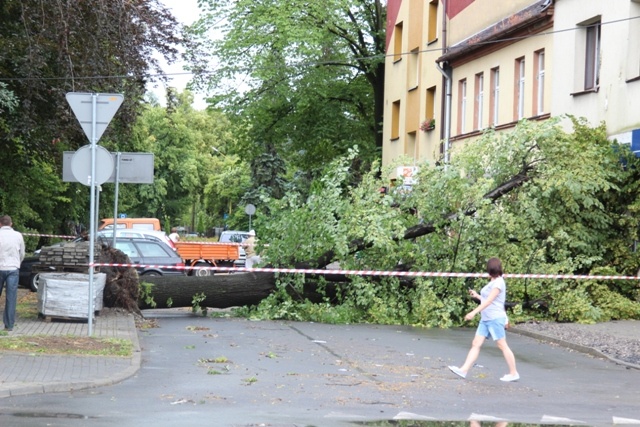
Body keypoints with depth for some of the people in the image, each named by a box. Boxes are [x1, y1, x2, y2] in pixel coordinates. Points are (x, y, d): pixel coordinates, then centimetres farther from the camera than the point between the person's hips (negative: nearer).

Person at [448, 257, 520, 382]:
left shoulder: (498, 283, -12)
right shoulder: (492, 283, 15)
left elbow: (489, 301, -21)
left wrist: (474, 312, -26)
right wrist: (477, 295, 22)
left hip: (495, 319, -9)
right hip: (485, 319, 9)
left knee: (502, 345, -3)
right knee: (476, 344, 1)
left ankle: (514, 373, 5)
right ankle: (464, 370, -3)